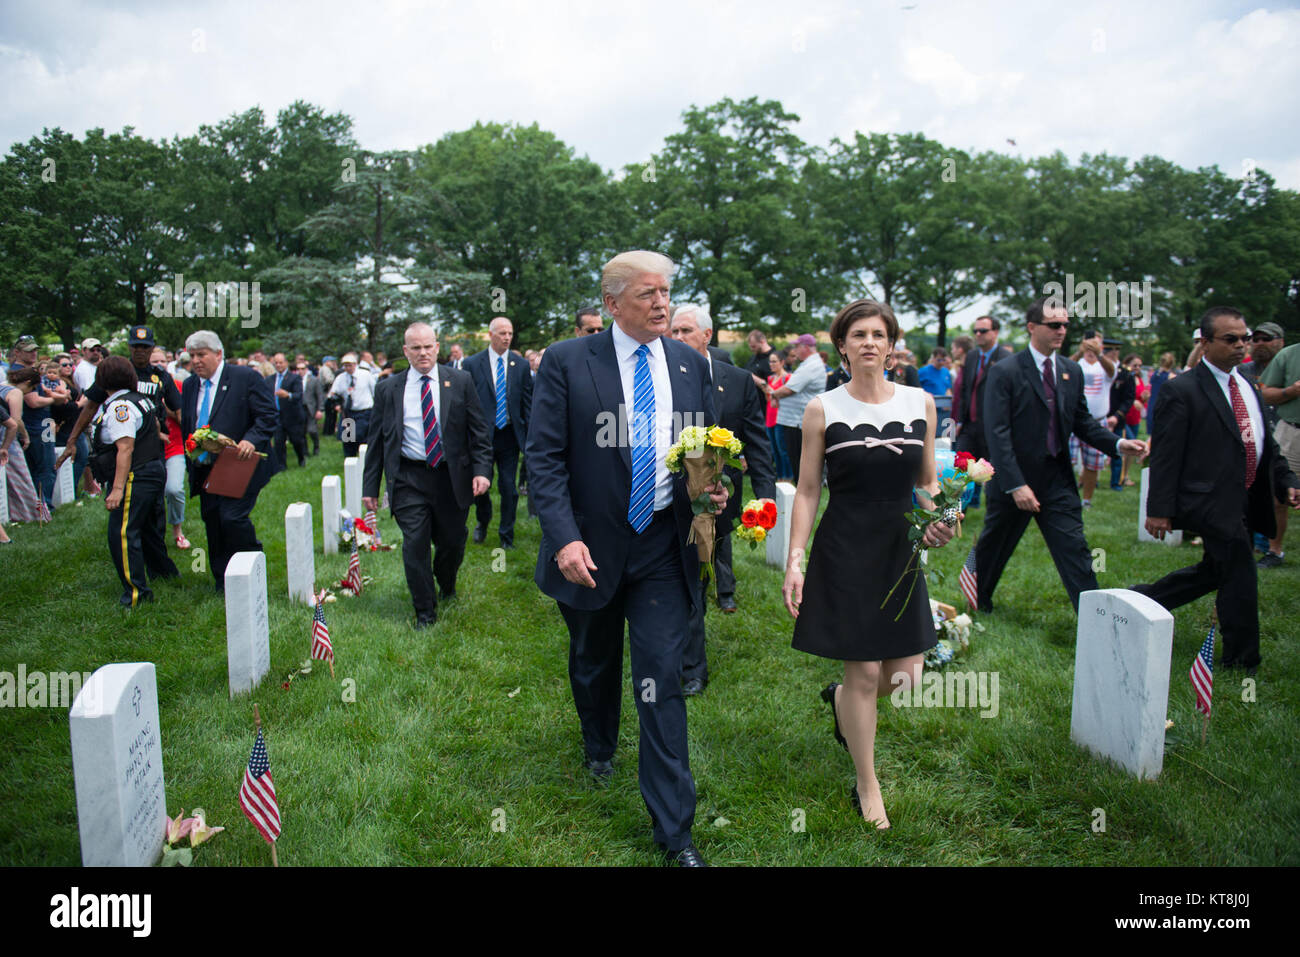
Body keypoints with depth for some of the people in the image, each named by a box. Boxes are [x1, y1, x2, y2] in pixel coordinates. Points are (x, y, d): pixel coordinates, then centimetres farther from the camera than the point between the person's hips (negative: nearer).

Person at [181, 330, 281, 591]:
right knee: (212, 522, 9)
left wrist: (251, 440, -26)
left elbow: (268, 415, -10)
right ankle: (223, 583, 20)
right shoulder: (190, 385, 14)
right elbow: (186, 426, 21)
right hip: (205, 469, 7)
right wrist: (191, 464, 13)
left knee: (233, 516, -17)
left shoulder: (246, 377, -6)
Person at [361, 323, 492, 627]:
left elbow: (479, 430, 3)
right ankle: (425, 612, 15)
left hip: (452, 477, 0)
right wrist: (370, 486, 5)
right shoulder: (388, 388, 5)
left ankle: (447, 588, 42)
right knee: (415, 546, -1)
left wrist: (482, 470, -9)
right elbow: (376, 440, 8)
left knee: (452, 543, 11)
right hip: (409, 480, 0)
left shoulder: (460, 381, 3)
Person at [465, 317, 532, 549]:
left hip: (510, 434, 1)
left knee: (508, 487, 5)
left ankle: (506, 535, 19)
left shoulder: (521, 364, 4)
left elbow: (528, 402, 6)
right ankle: (482, 522, 34)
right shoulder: (472, 363, -1)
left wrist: (530, 436, 1)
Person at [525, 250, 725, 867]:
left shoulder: (691, 365, 3)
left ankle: (674, 830, 9)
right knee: (594, 662, 21)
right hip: (590, 549, -1)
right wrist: (565, 537, -21)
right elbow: (543, 458, -11)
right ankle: (599, 746, 52)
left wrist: (713, 487, -8)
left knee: (661, 682, -1)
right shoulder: (566, 363, -8)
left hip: (663, 548, 1)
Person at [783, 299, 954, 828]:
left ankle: (840, 698, 38)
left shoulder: (920, 403, 5)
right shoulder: (822, 409, -3)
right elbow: (807, 491, -1)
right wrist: (794, 560, -7)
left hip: (901, 550, 4)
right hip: (844, 551, -3)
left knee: (905, 678, 3)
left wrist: (938, 521, -7)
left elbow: (928, 481, 13)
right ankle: (867, 786, 22)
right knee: (865, 672, 1)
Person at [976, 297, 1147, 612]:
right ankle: (978, 602, 36)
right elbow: (997, 433, -17)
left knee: (1075, 552, 1)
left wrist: (1118, 443, -4)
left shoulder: (1072, 371, 7)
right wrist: (1015, 485, -22)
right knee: (993, 548, 14)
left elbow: (1082, 420, 14)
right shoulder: (1005, 372, -12)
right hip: (1014, 482, -4)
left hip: (1058, 481, 4)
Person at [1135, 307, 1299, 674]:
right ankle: (1241, 662, 11)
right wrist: (1159, 509, -16)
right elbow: (1165, 455, -13)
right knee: (1240, 581, -4)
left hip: (1245, 503, 8)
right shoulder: (1182, 391, -10)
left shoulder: (1249, 388, 14)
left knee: (1215, 571, 17)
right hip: (1211, 502, -8)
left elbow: (1268, 446, 21)